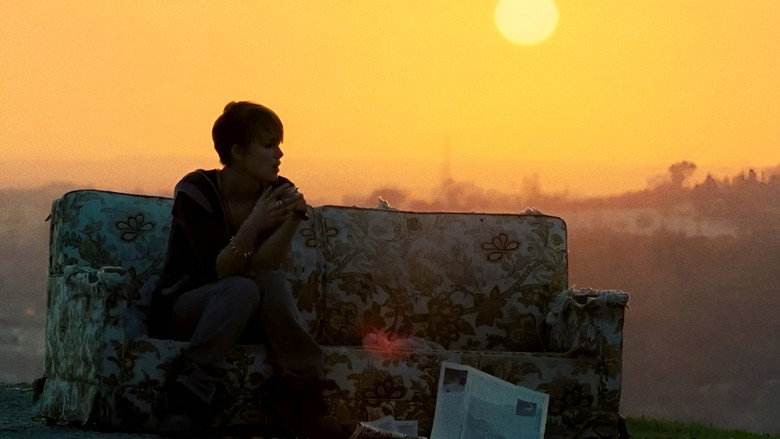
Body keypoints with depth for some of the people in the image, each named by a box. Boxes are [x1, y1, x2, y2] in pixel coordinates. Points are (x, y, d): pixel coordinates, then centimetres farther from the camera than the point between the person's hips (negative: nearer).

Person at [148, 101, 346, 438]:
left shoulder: (277, 192, -4)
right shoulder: (195, 191, -16)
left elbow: (263, 266, -16)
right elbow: (221, 272, -24)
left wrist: (292, 223, -31)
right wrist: (253, 225, -37)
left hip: (243, 318, 4)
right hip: (180, 310, -4)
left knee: (272, 283, -28)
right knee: (242, 289, -34)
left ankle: (308, 409, -34)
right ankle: (183, 410, -40)